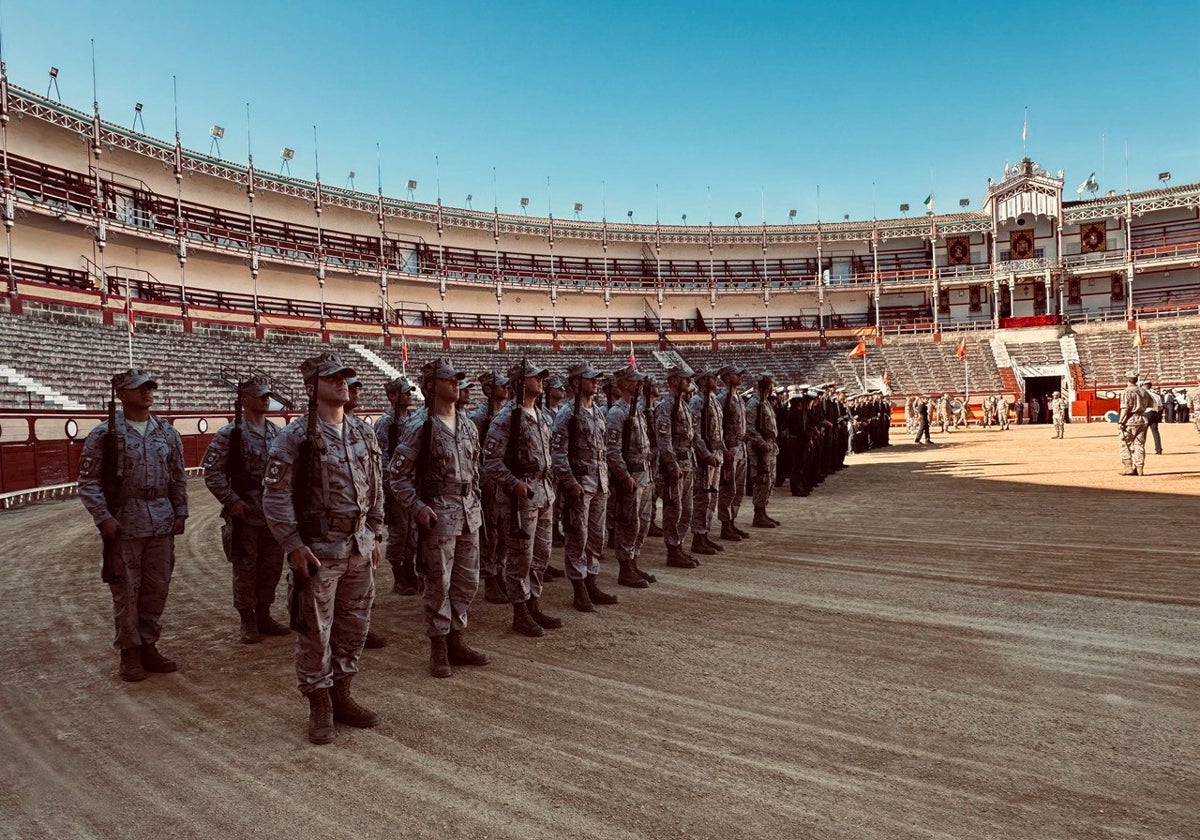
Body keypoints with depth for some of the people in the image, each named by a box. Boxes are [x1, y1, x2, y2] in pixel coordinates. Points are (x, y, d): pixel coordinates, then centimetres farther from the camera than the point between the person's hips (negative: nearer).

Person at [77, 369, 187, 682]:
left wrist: (180, 512, 9)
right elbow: (88, 480, -4)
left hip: (162, 524, 4)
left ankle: (148, 647, 23)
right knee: (126, 590, 3)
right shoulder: (105, 433, -4)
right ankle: (129, 652, 17)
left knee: (157, 588, 9)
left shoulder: (167, 432, 9)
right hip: (124, 524, -4)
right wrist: (103, 517, -12)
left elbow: (178, 476, 15)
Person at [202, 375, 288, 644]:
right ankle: (248, 621, 18)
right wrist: (231, 501, -15)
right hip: (244, 514, -5)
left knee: (272, 567, 12)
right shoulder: (229, 435, -8)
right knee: (245, 568, 4)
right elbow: (212, 472, -9)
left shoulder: (278, 433, 9)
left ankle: (264, 616, 27)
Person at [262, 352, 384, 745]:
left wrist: (375, 537, 13)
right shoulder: (295, 436, -9)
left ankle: (341, 697, 29)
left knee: (354, 627, 13)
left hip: (359, 547, 6)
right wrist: (294, 546, -15)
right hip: (318, 549, -6)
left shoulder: (364, 432, 8)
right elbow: (276, 496, -10)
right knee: (315, 632, 3)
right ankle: (320, 709, 18)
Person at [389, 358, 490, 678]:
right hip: (438, 514, -7)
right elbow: (397, 474, -9)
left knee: (467, 580, 12)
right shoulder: (419, 426, -11)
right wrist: (417, 507, -17)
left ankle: (456, 641, 26)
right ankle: (438, 649, 15)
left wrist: (476, 501, 14)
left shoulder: (467, 423, 10)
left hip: (469, 512, 7)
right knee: (438, 584, 1)